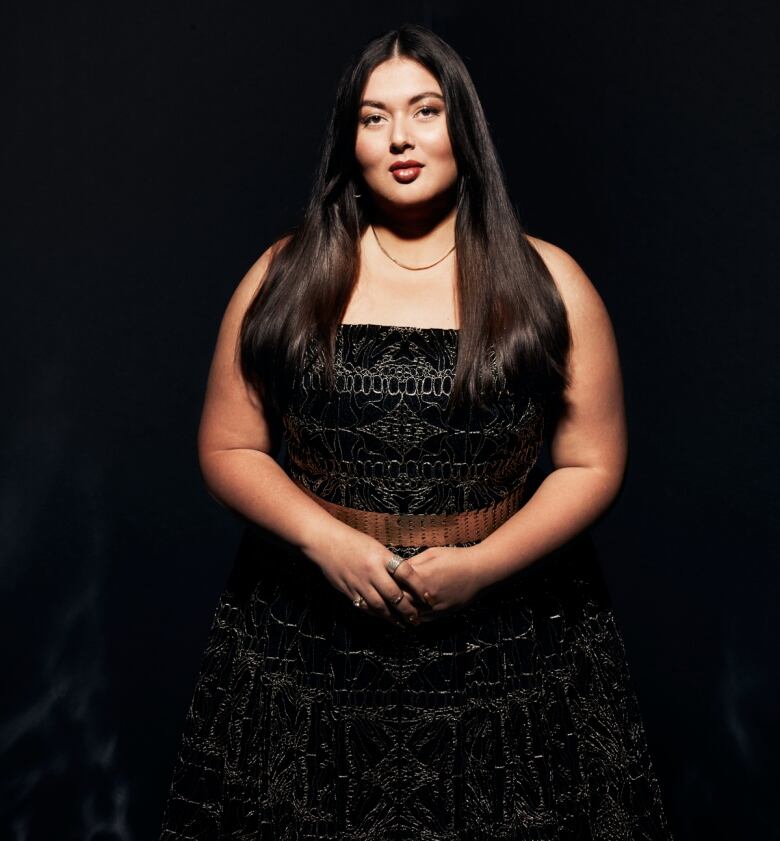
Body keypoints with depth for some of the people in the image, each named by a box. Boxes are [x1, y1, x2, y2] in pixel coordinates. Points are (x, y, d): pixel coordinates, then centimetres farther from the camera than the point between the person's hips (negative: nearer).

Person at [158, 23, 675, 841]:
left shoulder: (547, 284, -1)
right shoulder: (284, 277, 1)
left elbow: (593, 464, -1)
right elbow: (228, 448, 2)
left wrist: (482, 565, -15)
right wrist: (328, 542, -14)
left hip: (507, 646, 0)